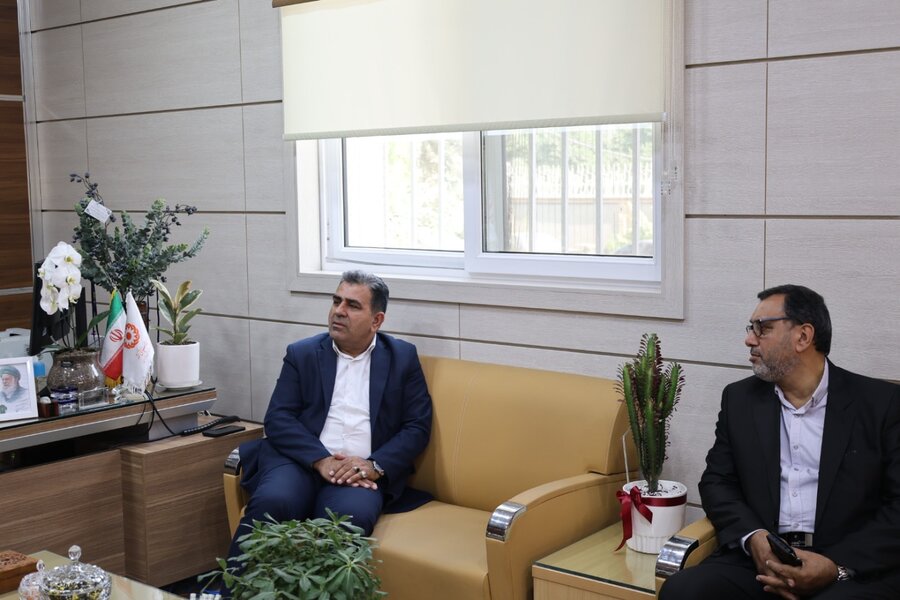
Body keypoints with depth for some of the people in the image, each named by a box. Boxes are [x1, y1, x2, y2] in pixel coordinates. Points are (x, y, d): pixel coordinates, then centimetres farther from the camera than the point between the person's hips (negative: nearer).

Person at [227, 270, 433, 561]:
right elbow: (277, 419, 3)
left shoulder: (402, 358, 12)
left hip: (362, 473, 0)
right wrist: (321, 460, -13)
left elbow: (417, 427, 7)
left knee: (352, 515, -34)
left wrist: (374, 466, -10)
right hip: (303, 461, 1)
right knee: (271, 502, -32)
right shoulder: (302, 354, 13)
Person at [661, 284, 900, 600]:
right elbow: (717, 481, 12)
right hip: (758, 560, 3)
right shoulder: (740, 398, 12)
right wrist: (754, 538, -8)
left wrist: (838, 567, -15)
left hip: (857, 567, -2)